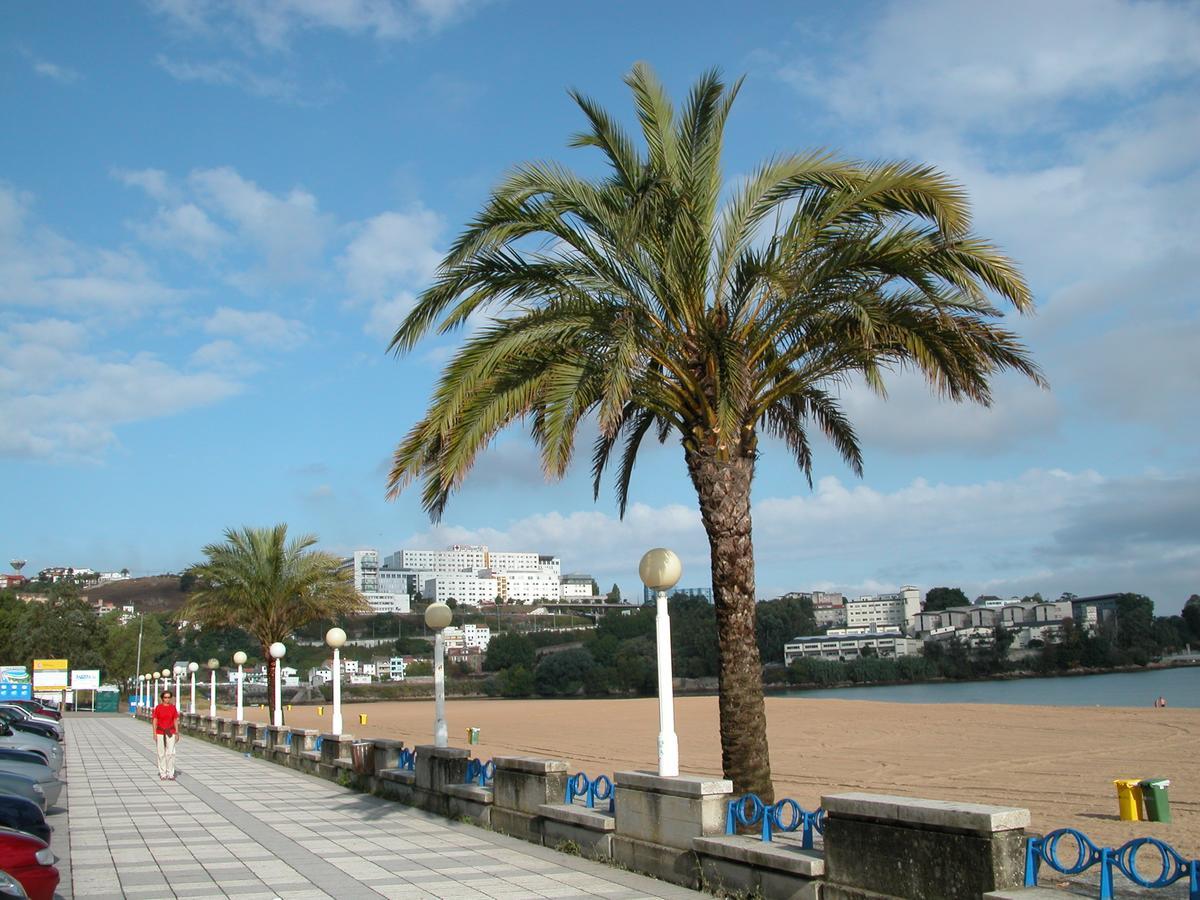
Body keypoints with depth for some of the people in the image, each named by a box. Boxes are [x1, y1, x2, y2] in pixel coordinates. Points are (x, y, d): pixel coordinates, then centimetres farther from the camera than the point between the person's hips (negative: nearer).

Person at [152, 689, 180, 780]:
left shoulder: (173, 708, 3)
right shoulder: (158, 708, -2)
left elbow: (175, 721, 7)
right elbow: (155, 721, -1)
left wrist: (177, 733, 4)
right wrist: (154, 733, -7)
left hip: (170, 733, 1)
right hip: (160, 733, -1)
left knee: (171, 753, -6)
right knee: (161, 754, 2)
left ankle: (170, 774, -1)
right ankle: (162, 774, 10)